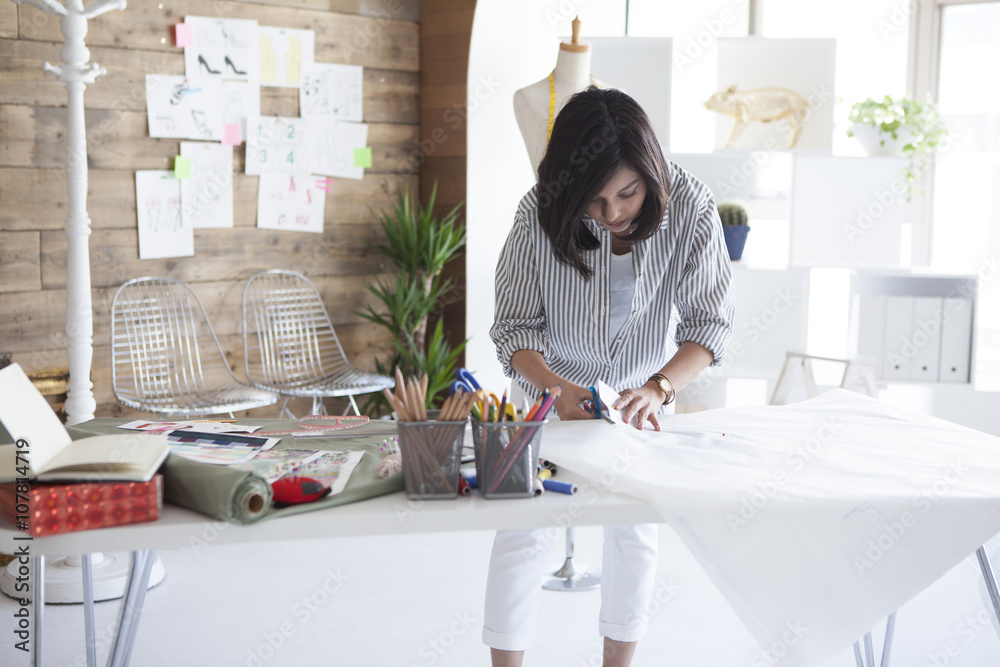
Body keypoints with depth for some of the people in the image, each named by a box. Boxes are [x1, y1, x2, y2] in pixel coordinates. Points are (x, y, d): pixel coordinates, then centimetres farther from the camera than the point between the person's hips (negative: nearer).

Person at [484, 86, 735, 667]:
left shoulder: (690, 207, -25)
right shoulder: (540, 215, -27)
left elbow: (710, 322, -19)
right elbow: (515, 327, -17)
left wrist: (658, 387, -37)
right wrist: (557, 389, -36)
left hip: (642, 386, 1)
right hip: (552, 384, -1)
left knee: (635, 528, 5)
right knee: (524, 525, -2)